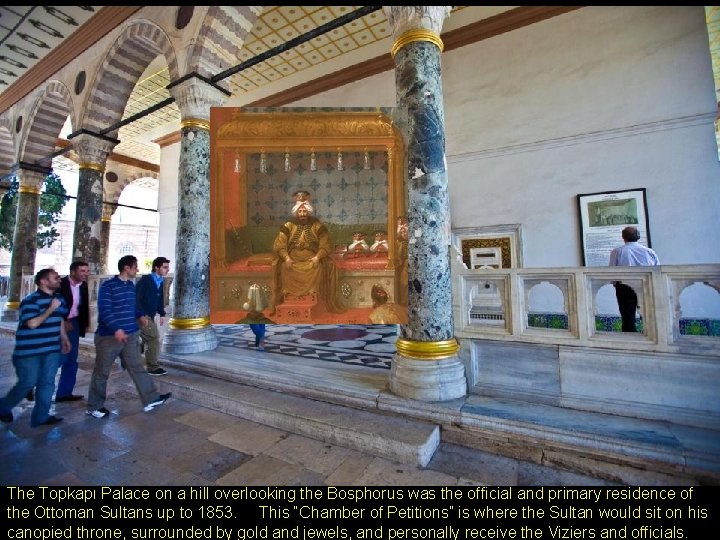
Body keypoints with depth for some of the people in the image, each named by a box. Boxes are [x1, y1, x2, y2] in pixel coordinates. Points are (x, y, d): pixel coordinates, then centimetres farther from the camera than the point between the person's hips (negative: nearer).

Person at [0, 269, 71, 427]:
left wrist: (64, 339, 15)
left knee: (47, 382, 6)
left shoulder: (59, 298, 8)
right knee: (28, 383, 1)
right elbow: (32, 323, -24)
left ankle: (41, 416, 15)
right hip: (30, 351, -6)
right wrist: (51, 308, -21)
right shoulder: (31, 300, -15)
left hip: (51, 349, 6)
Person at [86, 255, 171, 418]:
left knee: (137, 368, 8)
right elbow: (104, 310, -22)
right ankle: (94, 407, 26)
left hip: (131, 335, 7)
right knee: (102, 372, 9)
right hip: (109, 336, -7)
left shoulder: (131, 285, 10)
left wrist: (140, 316, 11)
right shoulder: (107, 286, -14)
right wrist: (116, 329, -30)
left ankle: (151, 399, 11)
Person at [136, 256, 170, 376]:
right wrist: (142, 315, -23)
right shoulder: (145, 280, -16)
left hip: (150, 316, 9)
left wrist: (162, 314, 9)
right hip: (142, 316, -9)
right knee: (154, 338, -8)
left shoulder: (160, 281, 8)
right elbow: (136, 298, -20)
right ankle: (153, 367, 2)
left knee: (148, 339, 17)